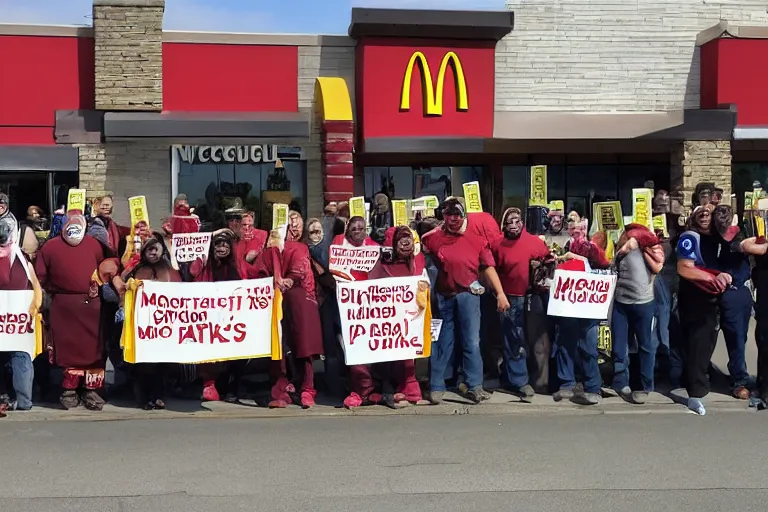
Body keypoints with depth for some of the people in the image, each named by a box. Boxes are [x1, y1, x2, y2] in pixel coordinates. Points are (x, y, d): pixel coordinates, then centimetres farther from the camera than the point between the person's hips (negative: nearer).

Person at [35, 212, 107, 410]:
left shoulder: (94, 244, 7)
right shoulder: (50, 246, 2)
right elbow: (40, 276, 5)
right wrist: (55, 291, 1)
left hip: (90, 304, 1)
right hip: (63, 306, -1)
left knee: (93, 347, 3)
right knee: (66, 347, 4)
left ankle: (91, 390, 12)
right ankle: (69, 390, 13)